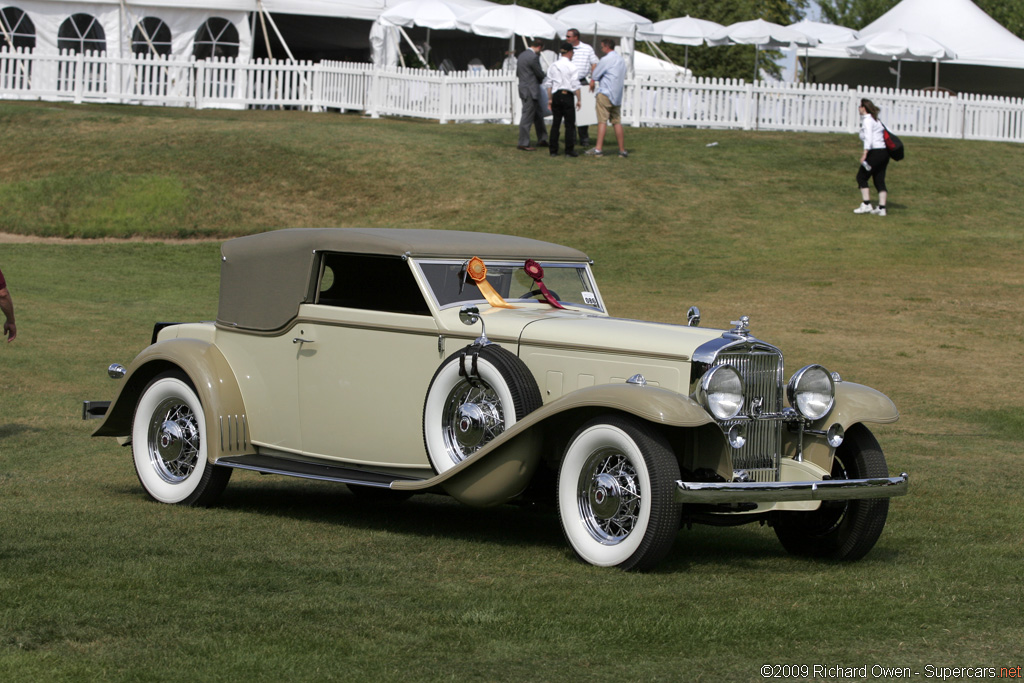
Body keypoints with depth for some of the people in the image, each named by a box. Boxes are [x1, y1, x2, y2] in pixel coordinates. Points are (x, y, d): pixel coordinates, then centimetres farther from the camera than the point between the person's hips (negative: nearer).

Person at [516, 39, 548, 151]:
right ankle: (523, 143, -1)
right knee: (527, 117, -5)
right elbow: (540, 75, -11)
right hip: (530, 91, -10)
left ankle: (542, 140, 25)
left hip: (524, 88, 10)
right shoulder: (533, 57, -18)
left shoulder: (522, 55, 12)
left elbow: (517, 73, 20)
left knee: (538, 115, 18)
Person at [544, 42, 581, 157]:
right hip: (567, 95, -5)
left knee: (555, 123, 8)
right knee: (570, 124, 2)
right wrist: (579, 99, -3)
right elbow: (575, 85, -10)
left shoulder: (553, 66, 6)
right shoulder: (571, 67, -9)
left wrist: (550, 99, 17)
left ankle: (553, 151, 8)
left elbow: (548, 84, 10)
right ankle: (569, 150, 0)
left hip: (556, 96, 5)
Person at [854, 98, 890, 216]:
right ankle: (881, 207, 3)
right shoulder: (875, 120, 18)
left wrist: (864, 154, -26)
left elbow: (868, 138, -19)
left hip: (875, 152, -9)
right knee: (879, 180, 8)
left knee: (861, 177, 2)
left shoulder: (867, 120, -9)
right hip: (884, 152, 9)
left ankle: (866, 204, -2)